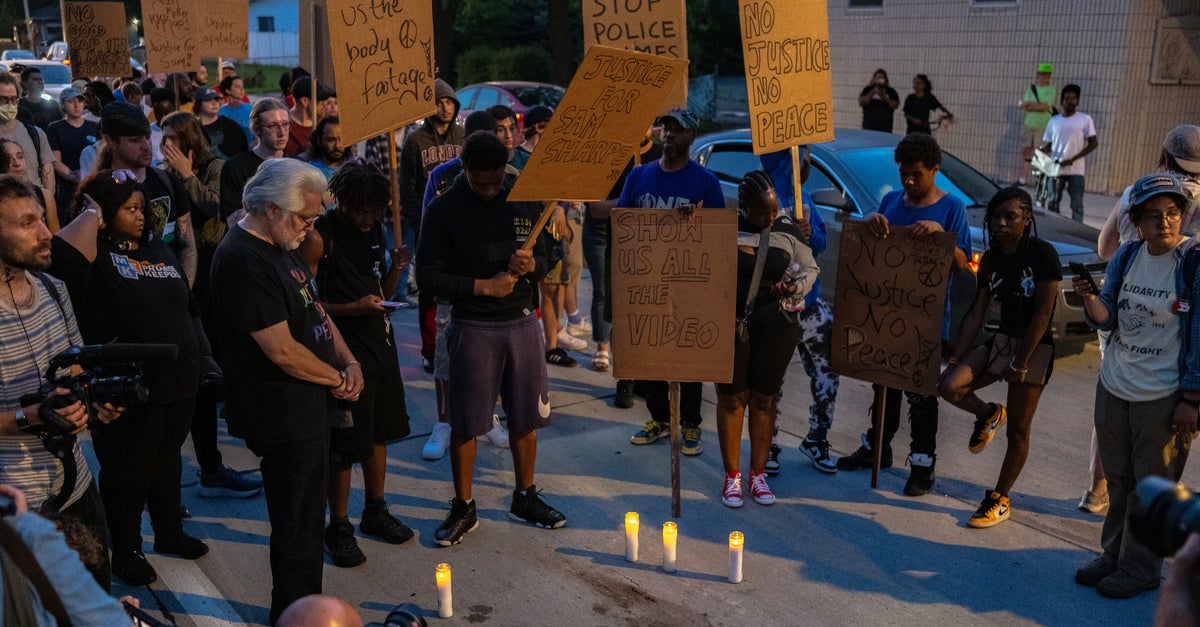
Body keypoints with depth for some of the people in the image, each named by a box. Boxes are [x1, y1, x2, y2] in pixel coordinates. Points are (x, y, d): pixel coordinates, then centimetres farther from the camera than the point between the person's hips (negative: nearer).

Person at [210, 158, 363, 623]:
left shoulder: (281, 248, 10)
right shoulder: (243, 261, -22)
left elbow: (314, 310, 16)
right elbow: (282, 349, -25)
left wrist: (350, 362, 0)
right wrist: (338, 378, -11)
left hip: (309, 408, 10)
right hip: (286, 419, -10)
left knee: (306, 520, 22)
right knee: (298, 530, 4)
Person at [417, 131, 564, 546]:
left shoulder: (523, 201, 5)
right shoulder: (444, 209, -7)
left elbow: (542, 257, 13)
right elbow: (428, 276, -8)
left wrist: (531, 265, -10)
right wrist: (482, 286, -16)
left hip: (521, 322, 4)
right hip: (472, 328, -4)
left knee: (526, 417, 12)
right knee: (465, 423, 4)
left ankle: (525, 498, 30)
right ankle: (463, 508, 20)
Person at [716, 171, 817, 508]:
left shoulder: (787, 230, 1)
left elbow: (810, 268, 9)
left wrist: (796, 286, -11)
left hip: (776, 327, 2)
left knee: (764, 398, 8)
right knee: (731, 397, 5)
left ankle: (758, 473, 23)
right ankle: (731, 475, 19)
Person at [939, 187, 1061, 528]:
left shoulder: (1042, 254, -14)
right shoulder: (990, 260, 4)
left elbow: (1042, 314, -15)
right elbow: (976, 314, 5)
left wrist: (1020, 362, -16)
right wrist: (954, 359, -1)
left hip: (1035, 347, -5)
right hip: (1001, 340, 6)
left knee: (1018, 430, 2)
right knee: (949, 386, -17)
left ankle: (1000, 500, 17)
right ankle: (989, 415, 15)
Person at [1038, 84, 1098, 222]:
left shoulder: (1085, 119, 1)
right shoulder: (1054, 120, 10)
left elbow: (1093, 143, -2)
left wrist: (1073, 159, -13)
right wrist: (1041, 150, -11)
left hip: (1076, 170, -3)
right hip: (1056, 169, 3)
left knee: (1077, 205, -4)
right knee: (1053, 203, 5)